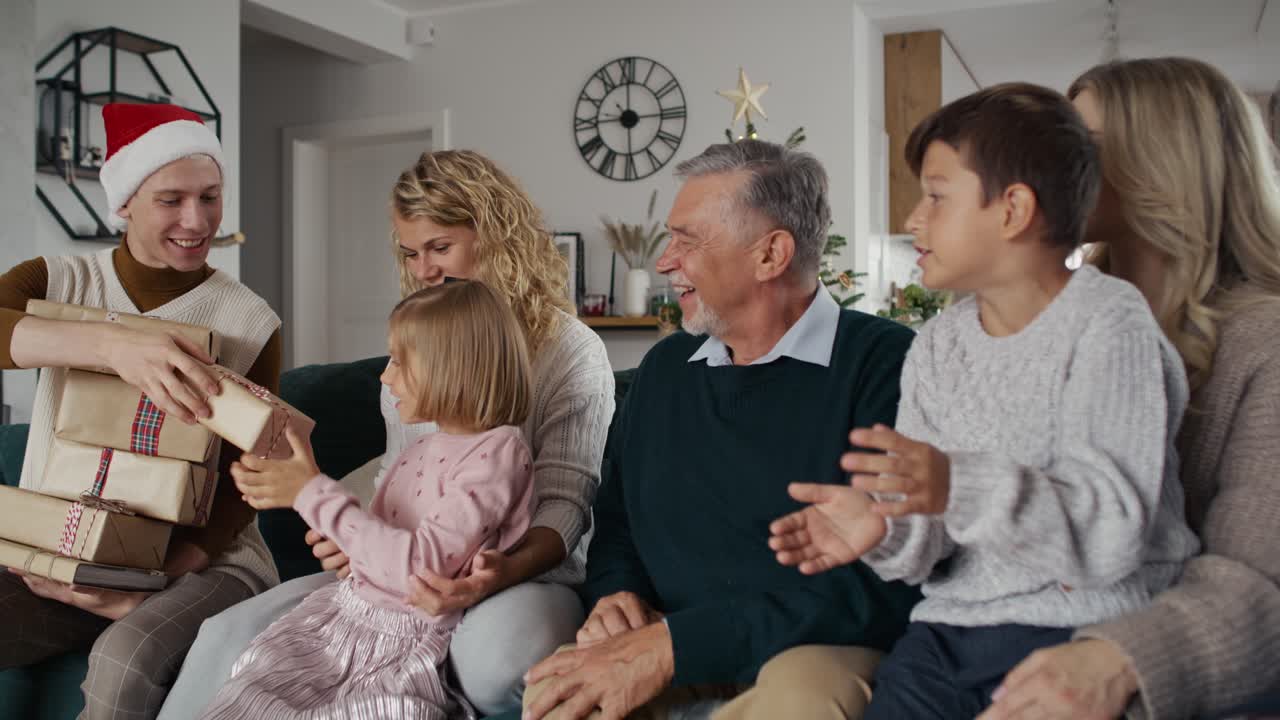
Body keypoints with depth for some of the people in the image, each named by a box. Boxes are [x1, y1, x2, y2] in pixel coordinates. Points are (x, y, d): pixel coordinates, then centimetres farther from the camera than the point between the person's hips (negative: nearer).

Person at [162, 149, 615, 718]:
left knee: (500, 660, -39)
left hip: (526, 570, -4)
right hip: (403, 566, 5)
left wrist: (509, 568, -29)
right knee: (229, 638, -14)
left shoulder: (572, 351, -5)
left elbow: (564, 499, -10)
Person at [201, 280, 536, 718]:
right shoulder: (425, 446, 13)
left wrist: (313, 492, -20)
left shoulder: (497, 451, -13)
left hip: (411, 647, -7)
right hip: (344, 616, 7)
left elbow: (419, 566, -22)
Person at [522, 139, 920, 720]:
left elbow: (882, 580, -20)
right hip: (675, 662, 3)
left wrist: (674, 643, -22)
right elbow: (615, 521, 18)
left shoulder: (882, 361, -11)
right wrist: (616, 594, -5)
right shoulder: (665, 368, 10)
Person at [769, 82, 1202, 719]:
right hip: (952, 621, 4)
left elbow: (1115, 530, -18)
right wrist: (888, 527, -17)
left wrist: (964, 487, -32)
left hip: (1079, 622, -4)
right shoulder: (936, 345, 9)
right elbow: (935, 525, 6)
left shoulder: (1108, 323, -8)